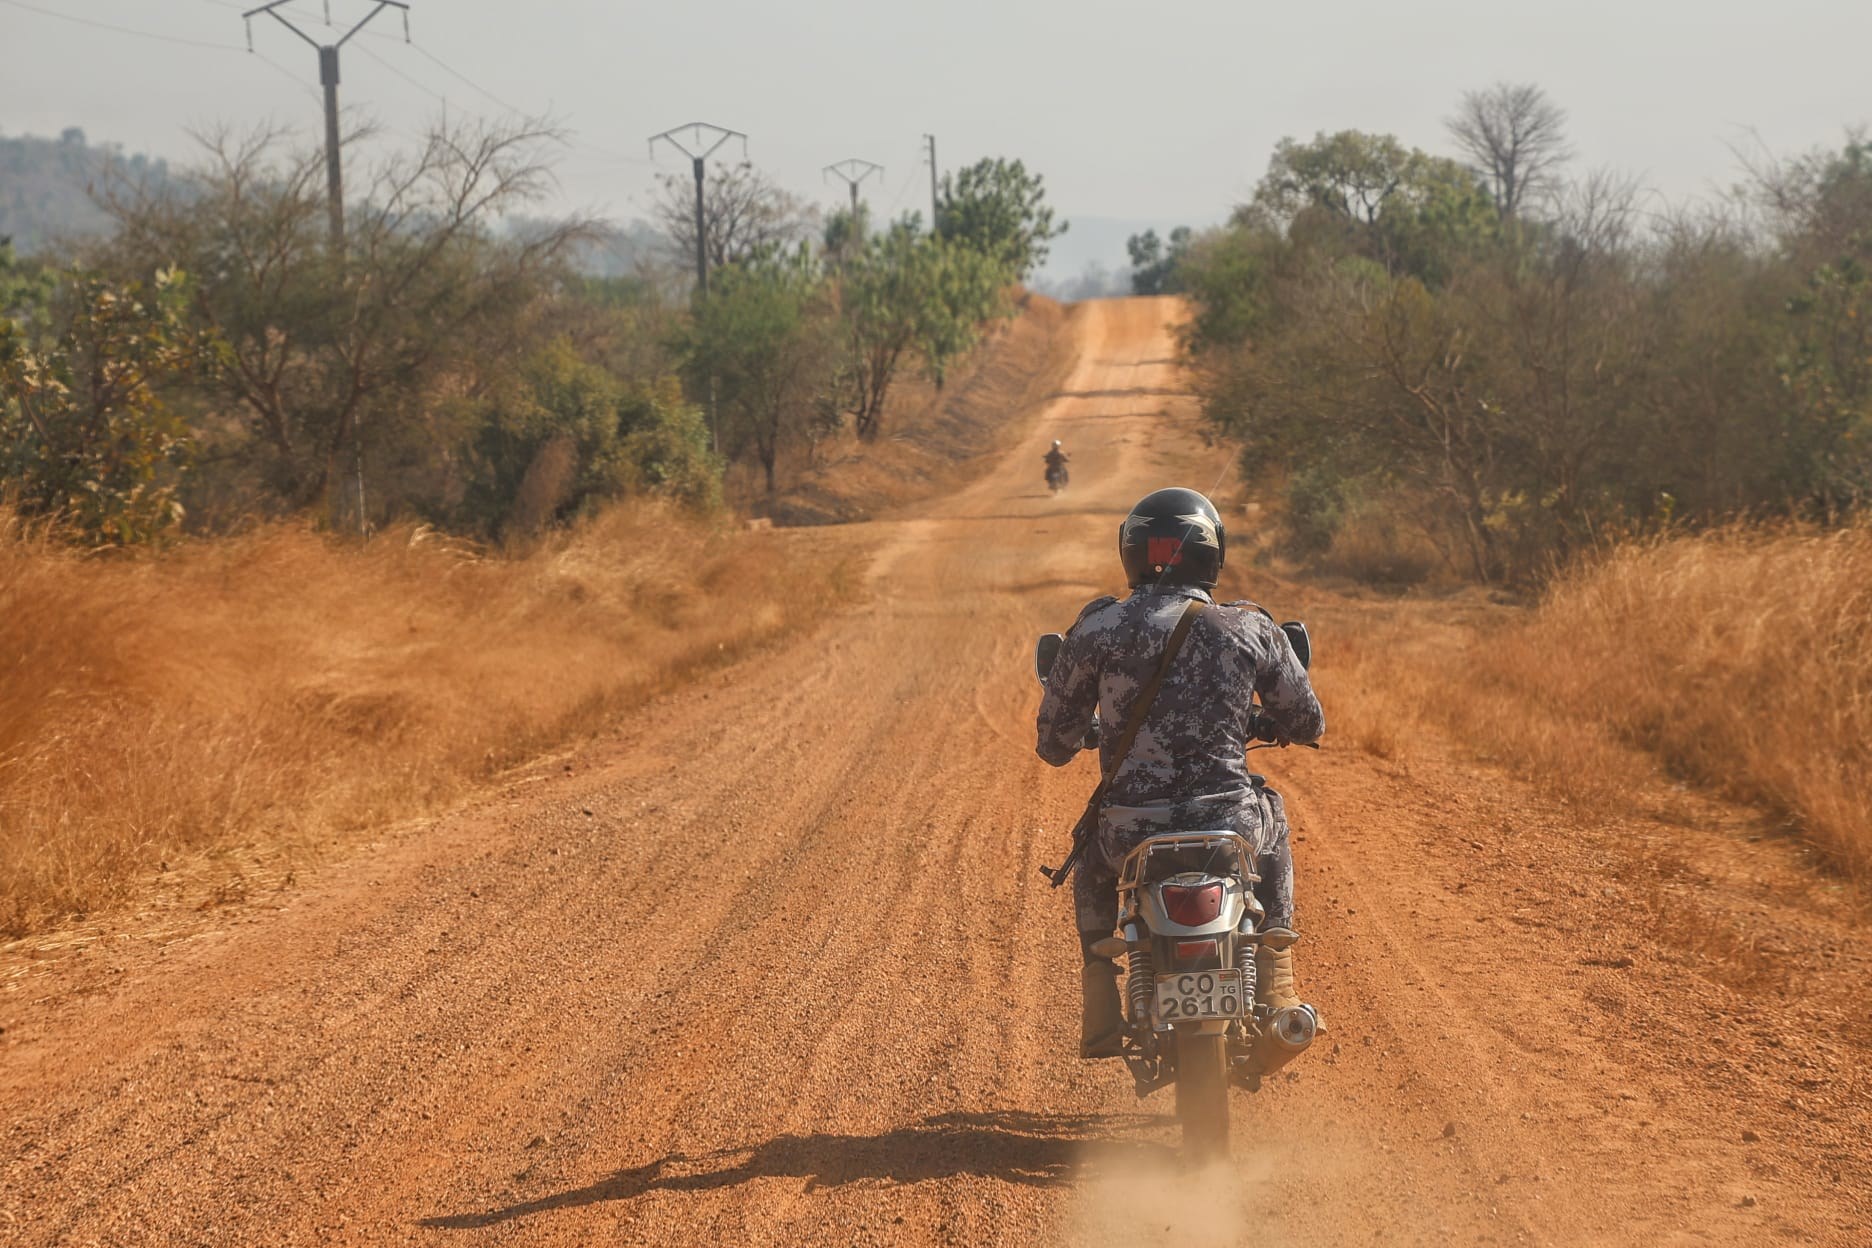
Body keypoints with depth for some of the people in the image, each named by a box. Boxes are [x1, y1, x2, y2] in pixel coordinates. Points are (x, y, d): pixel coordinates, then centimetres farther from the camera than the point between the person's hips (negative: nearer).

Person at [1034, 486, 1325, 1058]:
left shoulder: (1099, 628, -1)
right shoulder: (1251, 629, 1)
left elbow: (1055, 740, 7)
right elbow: (1307, 722, 13)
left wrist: (1094, 732, 32)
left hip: (1133, 825, 0)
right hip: (1229, 822, 0)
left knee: (1091, 867, 36)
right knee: (1273, 826, 37)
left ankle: (1100, 1020, 29)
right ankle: (1276, 997, 33)